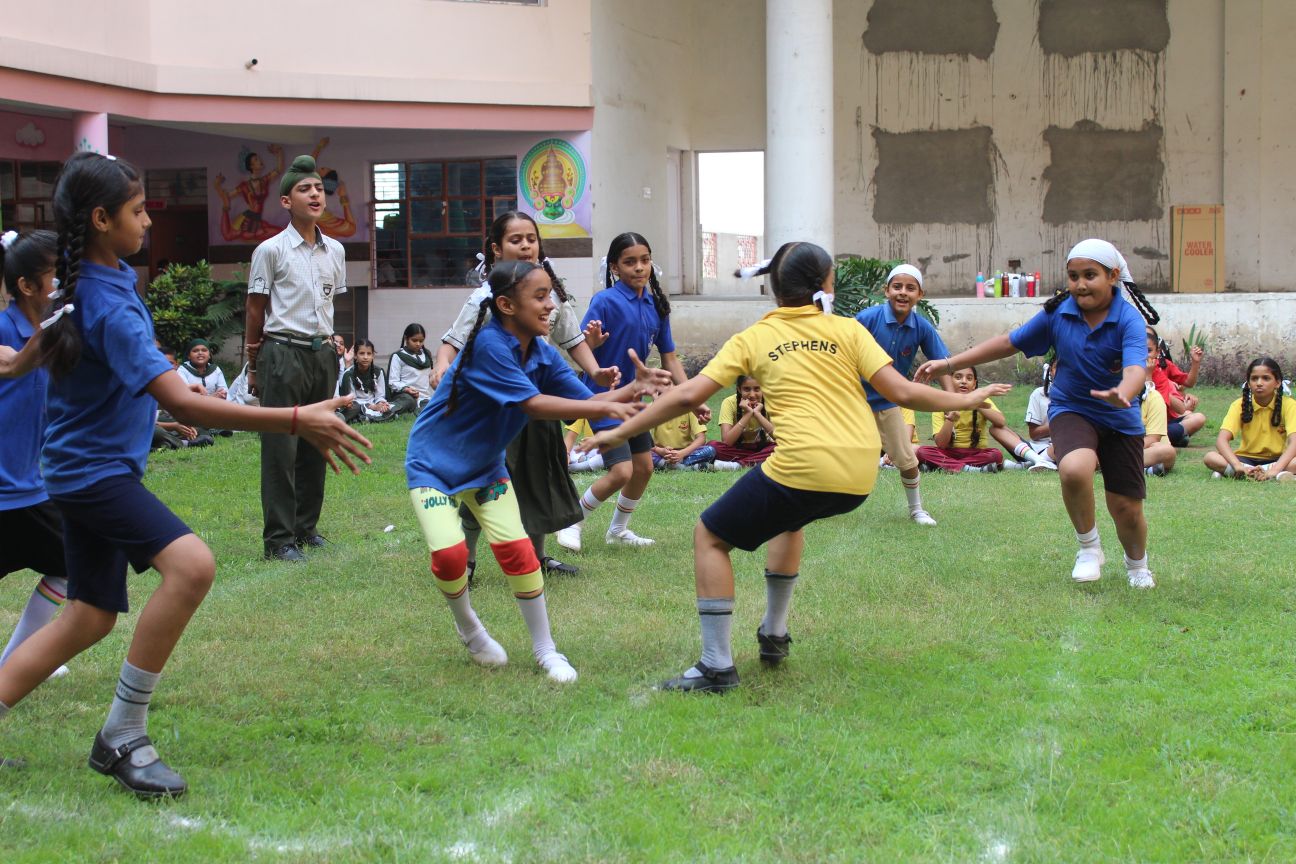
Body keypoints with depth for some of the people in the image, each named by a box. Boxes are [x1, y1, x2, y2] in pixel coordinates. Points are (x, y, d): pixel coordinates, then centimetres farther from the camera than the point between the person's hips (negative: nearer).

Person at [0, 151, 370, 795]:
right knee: (190, 564, -27)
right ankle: (122, 738, -17)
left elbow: (58, 325, 24)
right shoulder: (111, 308, -26)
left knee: (89, 618, 14)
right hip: (94, 470, -10)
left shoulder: (96, 279, 3)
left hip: (84, 469, 10)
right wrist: (295, 422, -38)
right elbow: (182, 404, -34)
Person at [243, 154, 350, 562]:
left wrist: (329, 346, 14)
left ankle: (307, 526, 22)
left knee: (316, 445, 11)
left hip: (322, 352, 6)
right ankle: (279, 538, 0)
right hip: (283, 352, -6)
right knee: (280, 448, -4)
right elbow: (256, 310, -1)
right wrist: (254, 366, 0)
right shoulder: (271, 250, -6)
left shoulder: (335, 251, 10)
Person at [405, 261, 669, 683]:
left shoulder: (542, 353, -6)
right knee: (449, 552, -22)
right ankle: (467, 627, 10)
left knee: (517, 550, -7)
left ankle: (545, 649, 9)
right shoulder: (488, 344, -28)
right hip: (432, 462, -6)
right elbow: (533, 404, -33)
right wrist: (606, 408, -37)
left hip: (484, 465, 6)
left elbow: (587, 401, -8)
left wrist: (632, 389, -26)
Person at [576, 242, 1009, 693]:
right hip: (860, 478, 5)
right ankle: (774, 636, 39)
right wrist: (967, 399, 18)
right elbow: (902, 392, 3)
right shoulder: (846, 330, 10)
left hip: (803, 466, -5)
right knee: (790, 516, 36)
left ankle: (717, 667, 6)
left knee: (710, 537, 14)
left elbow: (687, 395, 2)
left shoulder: (753, 338, 7)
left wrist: (620, 432, 10)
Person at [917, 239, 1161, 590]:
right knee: (1075, 468, -33)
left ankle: (1137, 565, 38)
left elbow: (1136, 367, -36)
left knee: (1127, 508, 2)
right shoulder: (1057, 312, -9)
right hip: (1070, 409, 1)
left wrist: (1123, 393, -60)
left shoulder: (1128, 319, -19)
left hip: (1120, 418, -1)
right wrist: (950, 363, 0)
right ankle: (1089, 547, -7)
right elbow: (1009, 343, 2)